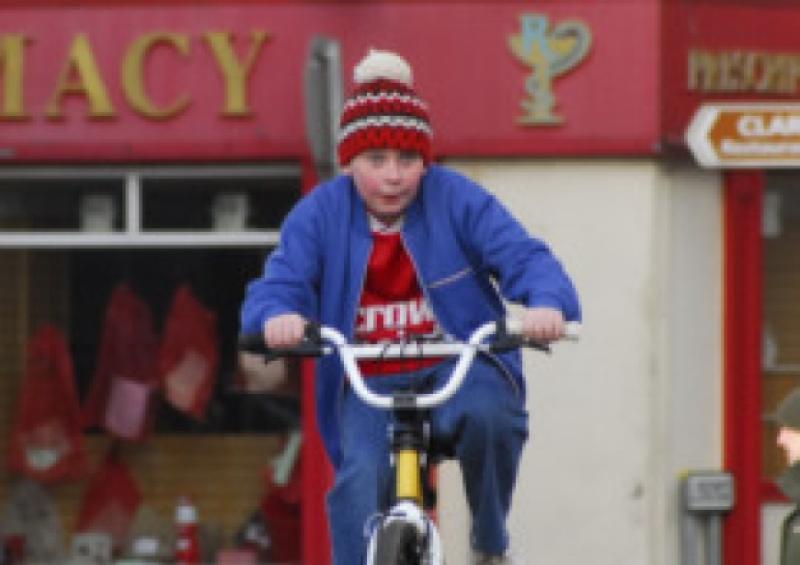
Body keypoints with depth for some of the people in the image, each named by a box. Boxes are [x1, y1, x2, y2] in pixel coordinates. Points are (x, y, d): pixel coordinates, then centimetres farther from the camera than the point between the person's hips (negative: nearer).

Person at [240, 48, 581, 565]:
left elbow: (522, 257, -11)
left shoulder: (458, 201, -2)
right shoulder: (319, 214, 0)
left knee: (487, 416, -34)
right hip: (368, 385, 1)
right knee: (361, 479, -27)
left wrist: (547, 303, -35)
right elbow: (281, 280, -9)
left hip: (460, 369, -1)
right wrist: (277, 315, -36)